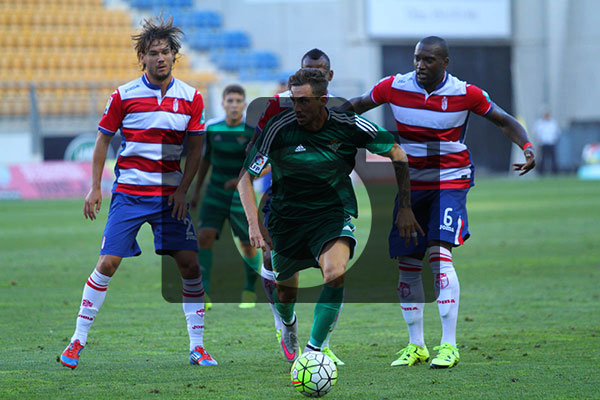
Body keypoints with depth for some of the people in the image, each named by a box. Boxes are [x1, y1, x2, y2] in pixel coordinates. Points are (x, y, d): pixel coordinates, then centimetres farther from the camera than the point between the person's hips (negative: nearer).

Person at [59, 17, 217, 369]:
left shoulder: (191, 98, 1)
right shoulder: (124, 96, -4)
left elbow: (196, 149, 6)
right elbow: (103, 140, 5)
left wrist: (182, 190, -5)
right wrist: (95, 188, 0)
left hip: (171, 193, 2)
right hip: (129, 191, -2)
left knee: (190, 264, -6)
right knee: (108, 263, -9)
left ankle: (197, 346, 4)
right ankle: (78, 341, 3)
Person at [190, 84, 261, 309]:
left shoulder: (252, 132, -10)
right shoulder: (212, 129, 0)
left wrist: (241, 179, -27)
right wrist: (196, 190, 18)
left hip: (241, 198, -2)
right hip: (215, 196, 2)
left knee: (248, 248, 4)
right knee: (204, 236, -17)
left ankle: (250, 291, 31)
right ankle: (203, 294, -18)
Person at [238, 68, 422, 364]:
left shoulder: (348, 126, -13)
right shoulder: (279, 128, -16)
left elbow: (398, 155, 1)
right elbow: (245, 177, -8)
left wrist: (405, 208, -1)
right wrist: (253, 223, -20)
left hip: (334, 212, -1)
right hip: (287, 215, 1)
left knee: (336, 273, -30)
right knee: (284, 290, 12)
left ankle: (313, 349, -21)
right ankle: (289, 325, 51)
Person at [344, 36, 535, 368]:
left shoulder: (466, 94, -10)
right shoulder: (394, 87, -6)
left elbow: (504, 121, 3)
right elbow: (357, 105, 11)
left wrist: (528, 148, -13)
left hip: (450, 181, -3)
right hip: (410, 183, 3)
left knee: (439, 254, -20)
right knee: (407, 264, 2)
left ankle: (449, 346, -17)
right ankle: (415, 345, 16)